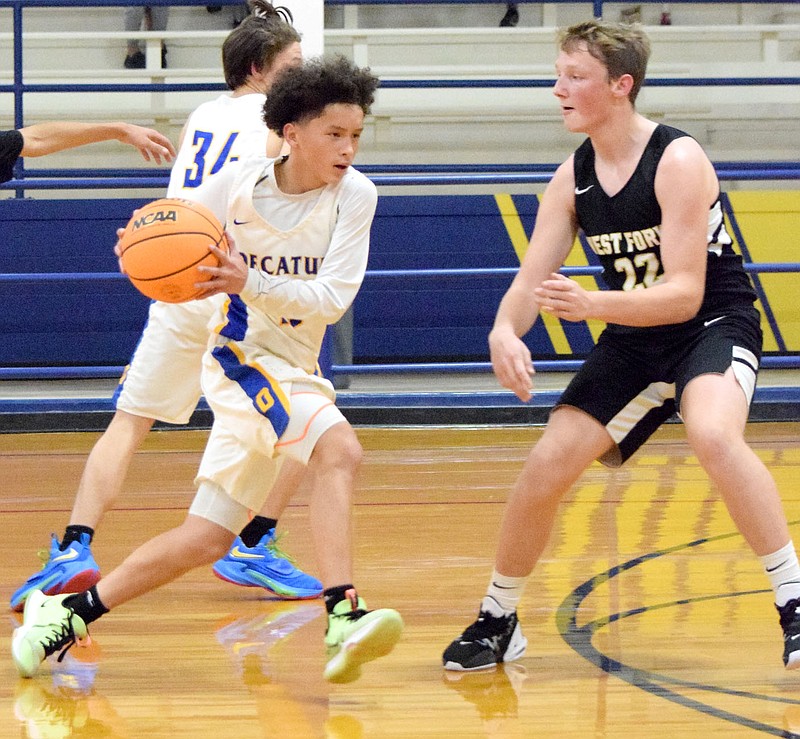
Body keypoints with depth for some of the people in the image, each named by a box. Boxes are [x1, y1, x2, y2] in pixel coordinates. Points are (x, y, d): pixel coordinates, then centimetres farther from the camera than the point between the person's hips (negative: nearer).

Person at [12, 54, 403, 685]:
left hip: (296, 374, 5)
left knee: (205, 540, 5)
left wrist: (252, 284, -31)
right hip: (245, 354, -4)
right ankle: (344, 617, -44)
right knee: (339, 450, -32)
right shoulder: (238, 185, -10)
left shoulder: (354, 195, -7)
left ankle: (65, 613, 16)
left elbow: (333, 298, -16)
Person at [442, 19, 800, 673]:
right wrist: (505, 331, -26)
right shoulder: (572, 180, -3)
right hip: (634, 342, 6)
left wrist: (591, 304, -40)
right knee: (546, 467, -3)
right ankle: (497, 622, 18)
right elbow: (531, 281, -3)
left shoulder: (678, 161, -21)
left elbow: (685, 293, -26)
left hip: (714, 326, -6)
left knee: (713, 435, -36)